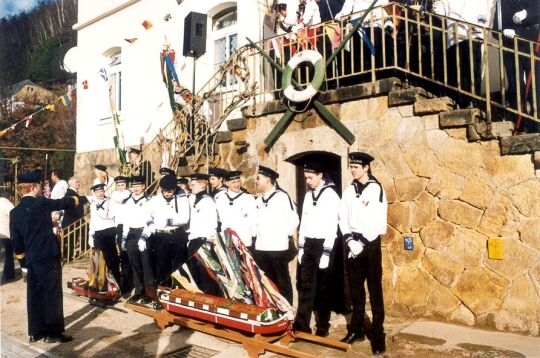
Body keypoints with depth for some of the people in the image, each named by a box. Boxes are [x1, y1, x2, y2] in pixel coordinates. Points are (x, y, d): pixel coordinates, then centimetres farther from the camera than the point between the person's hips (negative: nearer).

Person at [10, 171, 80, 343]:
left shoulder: (14, 212, 7)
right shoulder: (41, 203, -11)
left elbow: (16, 239, 12)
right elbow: (63, 203, 3)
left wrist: (21, 254, 25)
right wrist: (76, 198, 23)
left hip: (31, 259, 7)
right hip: (48, 257, -7)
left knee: (34, 295, 14)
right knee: (52, 294, 1)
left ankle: (35, 332, 23)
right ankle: (53, 332, 7)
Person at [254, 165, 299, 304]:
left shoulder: (282, 196, -7)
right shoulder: (259, 200, 14)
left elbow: (294, 219, -8)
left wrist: (284, 235, -6)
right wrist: (257, 235, 12)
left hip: (278, 247, -6)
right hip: (260, 247, 6)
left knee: (282, 281, 4)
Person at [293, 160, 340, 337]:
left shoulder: (330, 195, -9)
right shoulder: (308, 195, 12)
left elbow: (332, 226, -14)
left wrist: (326, 253, -17)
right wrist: (301, 247, 11)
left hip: (323, 245, -6)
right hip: (308, 245, 6)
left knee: (322, 287, 5)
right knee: (305, 285, 4)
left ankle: (322, 327, 17)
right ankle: (301, 325, 8)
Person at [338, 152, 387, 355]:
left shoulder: (376, 189, -6)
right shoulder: (349, 190, 9)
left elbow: (379, 222, -11)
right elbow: (343, 218, 6)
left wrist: (363, 243, -13)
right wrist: (350, 240, -7)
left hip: (370, 243, -5)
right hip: (353, 243, 5)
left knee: (375, 291, -1)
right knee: (355, 290, 12)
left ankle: (378, 335, 7)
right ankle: (357, 330, 24)